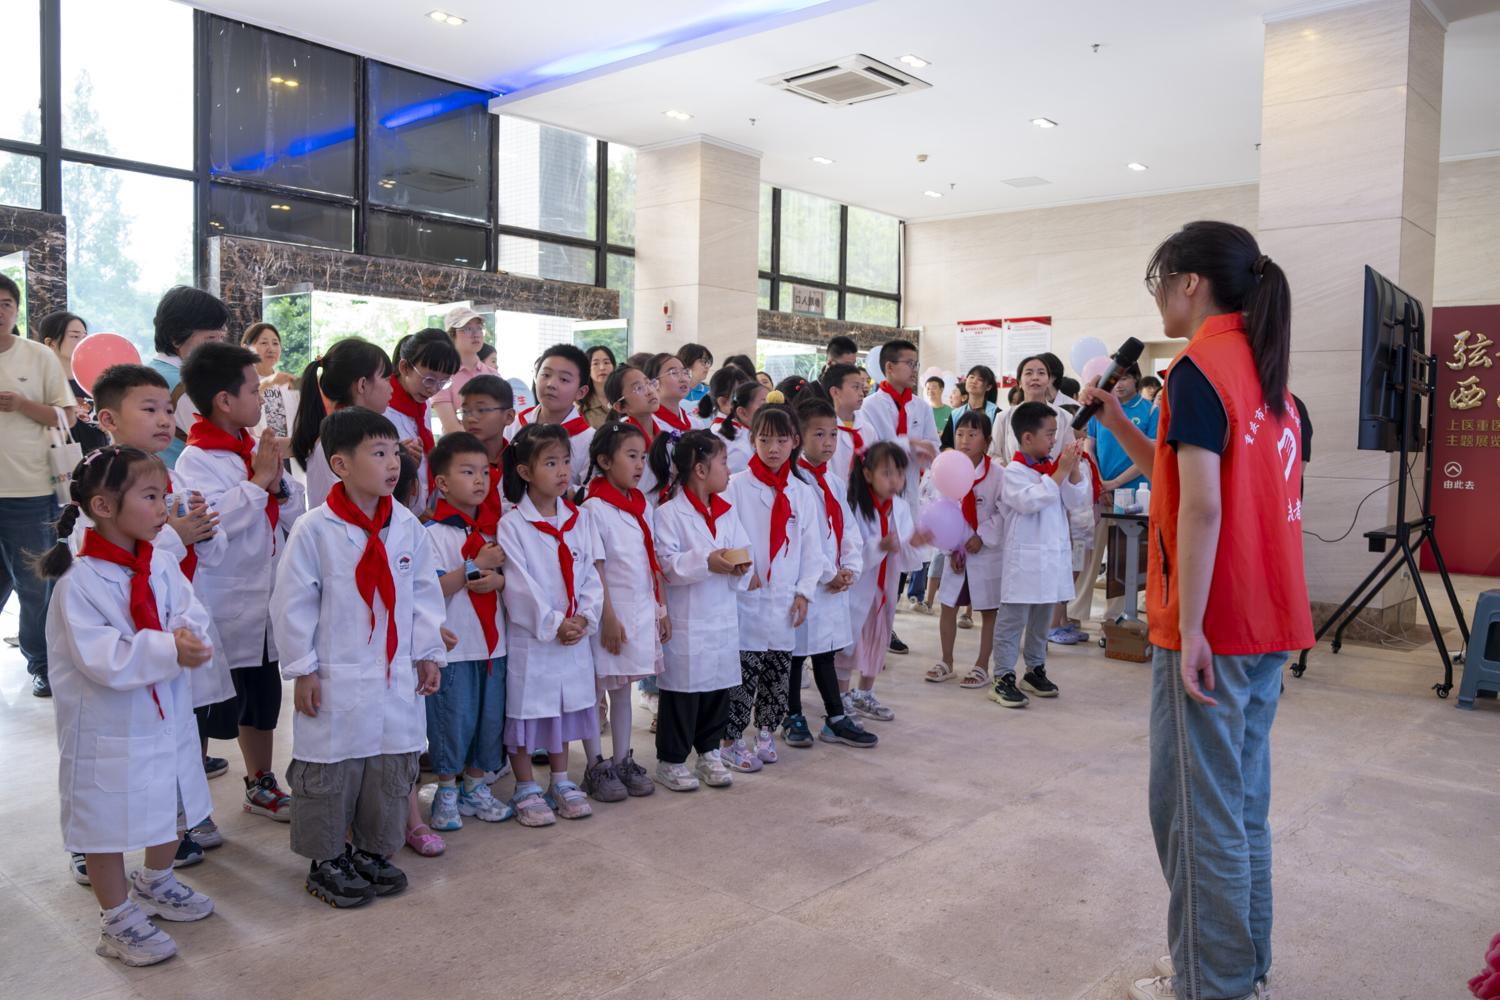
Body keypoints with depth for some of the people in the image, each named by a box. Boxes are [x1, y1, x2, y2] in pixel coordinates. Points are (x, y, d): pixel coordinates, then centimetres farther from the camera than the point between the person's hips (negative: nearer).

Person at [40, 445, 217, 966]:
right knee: (108, 825, 9)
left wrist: (187, 639, -27)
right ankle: (118, 919, 28)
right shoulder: (79, 580, -21)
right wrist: (167, 649, -31)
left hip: (166, 717, 7)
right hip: (109, 731, -6)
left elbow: (194, 618, -5)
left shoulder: (162, 564, -2)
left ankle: (155, 884, 48)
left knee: (168, 808, 23)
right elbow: (99, 656, -26)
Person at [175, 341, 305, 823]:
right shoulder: (196, 460, -15)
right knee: (210, 710, 3)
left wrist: (277, 481, -11)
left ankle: (260, 784, 37)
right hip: (222, 613, -8)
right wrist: (257, 480, -23)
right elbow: (210, 521, -29)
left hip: (265, 607, 8)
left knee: (262, 703, 20)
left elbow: (295, 515, 6)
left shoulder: (257, 450, 6)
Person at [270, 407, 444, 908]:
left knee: (392, 768, 14)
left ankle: (373, 850, 31)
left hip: (398, 677, 5)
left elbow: (425, 593, 9)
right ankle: (325, 859, 24)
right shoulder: (314, 530, -12)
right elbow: (293, 604, -8)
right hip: (336, 679, -4)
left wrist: (428, 653, 7)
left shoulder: (407, 527, 1)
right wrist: (303, 669, -7)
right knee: (330, 771, 7)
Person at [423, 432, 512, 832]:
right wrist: (476, 565, -21)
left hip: (492, 643, 6)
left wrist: (497, 579, -11)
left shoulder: (493, 529, 8)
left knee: (489, 719, 13)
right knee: (452, 721, 3)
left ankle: (476, 788, 29)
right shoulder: (432, 533, -10)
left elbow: (511, 578, 11)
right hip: (453, 646, -6)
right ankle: (447, 794, 21)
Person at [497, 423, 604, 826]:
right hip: (531, 636, -5)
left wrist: (583, 618, -8)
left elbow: (590, 575, 5)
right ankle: (526, 791, 20)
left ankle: (561, 783, 31)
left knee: (565, 707, 16)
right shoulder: (512, 525, -11)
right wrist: (553, 625, -15)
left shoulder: (580, 519, 5)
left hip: (575, 635, 5)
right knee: (526, 710, 5)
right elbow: (520, 585, -14)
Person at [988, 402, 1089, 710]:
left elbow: (1076, 501, 6)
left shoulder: (1053, 467, 10)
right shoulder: (1013, 472, -11)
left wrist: (1074, 468, -6)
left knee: (1042, 618, 17)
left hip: (1053, 555, 8)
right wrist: (1061, 471, -22)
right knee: (1012, 620, -3)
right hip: (1024, 558, -7)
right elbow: (1031, 500, -25)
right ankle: (1003, 678, 1)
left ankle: (1035, 670, 29)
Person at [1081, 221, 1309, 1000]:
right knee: (1243, 804, 18)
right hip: (1269, 622, 9)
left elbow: (1201, 504, -21)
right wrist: (1114, 419, 13)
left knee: (1196, 807, 2)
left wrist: (1190, 627, -21)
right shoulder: (1265, 372, 14)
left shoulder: (1199, 369, -13)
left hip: (1212, 625, -9)